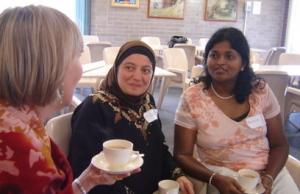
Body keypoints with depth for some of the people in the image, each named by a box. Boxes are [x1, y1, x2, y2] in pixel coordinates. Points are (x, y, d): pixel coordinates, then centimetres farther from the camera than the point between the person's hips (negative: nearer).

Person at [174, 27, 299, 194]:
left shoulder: (261, 91, -2)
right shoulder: (192, 99, -8)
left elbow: (279, 145, 4)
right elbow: (182, 155, -6)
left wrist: (268, 177, -13)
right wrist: (215, 179, -20)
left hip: (267, 172, 2)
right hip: (222, 177, -2)